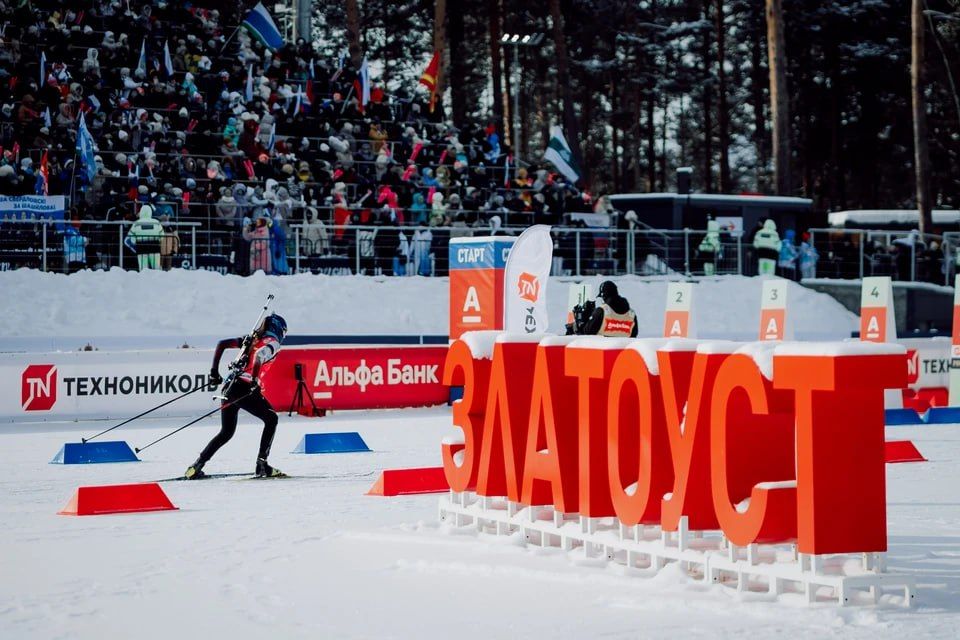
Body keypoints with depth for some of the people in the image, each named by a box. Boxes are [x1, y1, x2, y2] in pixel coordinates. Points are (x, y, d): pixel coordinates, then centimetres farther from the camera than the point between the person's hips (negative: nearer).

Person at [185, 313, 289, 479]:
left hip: (230, 386, 7)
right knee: (271, 419, 14)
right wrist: (254, 381, -23)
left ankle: (196, 466, 7)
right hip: (246, 389, -7)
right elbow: (259, 356, -20)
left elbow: (221, 344, 17)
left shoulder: (251, 339, 23)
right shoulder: (273, 343, 3)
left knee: (226, 432, 17)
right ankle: (262, 464, 8)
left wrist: (214, 372, 17)